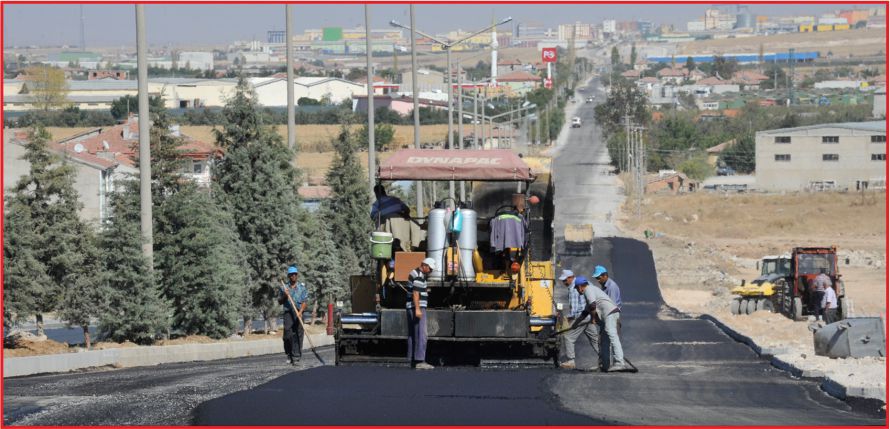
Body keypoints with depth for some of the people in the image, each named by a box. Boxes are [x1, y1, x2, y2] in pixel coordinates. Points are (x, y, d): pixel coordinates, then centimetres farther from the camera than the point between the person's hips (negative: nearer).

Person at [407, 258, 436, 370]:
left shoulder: (414, 273, 17)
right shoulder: (419, 276, -14)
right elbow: (415, 293, -22)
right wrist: (418, 309, -25)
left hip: (412, 309, 11)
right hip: (418, 307, -11)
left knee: (412, 335, 11)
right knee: (421, 334, -13)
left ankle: (412, 360, 12)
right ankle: (420, 361, -18)